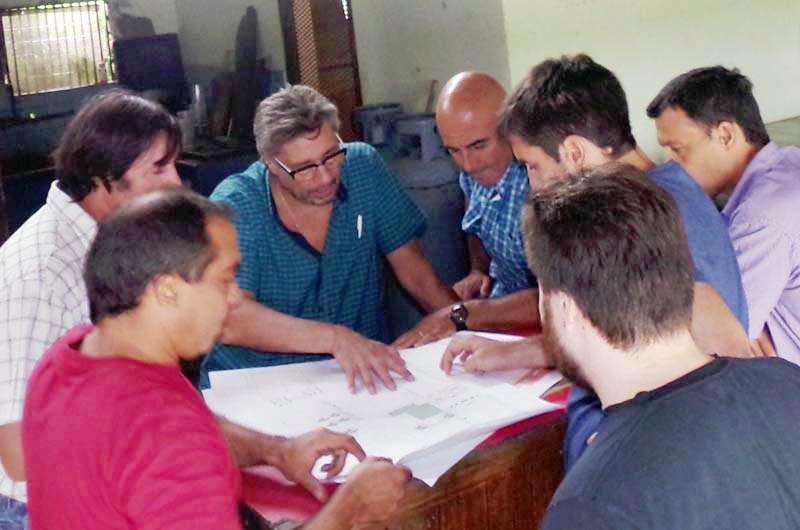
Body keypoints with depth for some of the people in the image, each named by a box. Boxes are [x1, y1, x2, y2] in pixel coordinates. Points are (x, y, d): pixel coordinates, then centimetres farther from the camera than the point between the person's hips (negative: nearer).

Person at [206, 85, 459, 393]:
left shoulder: (364, 167, -2)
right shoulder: (235, 206, -14)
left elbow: (413, 269, 3)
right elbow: (229, 320, -27)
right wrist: (335, 337, -37)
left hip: (364, 376, 3)